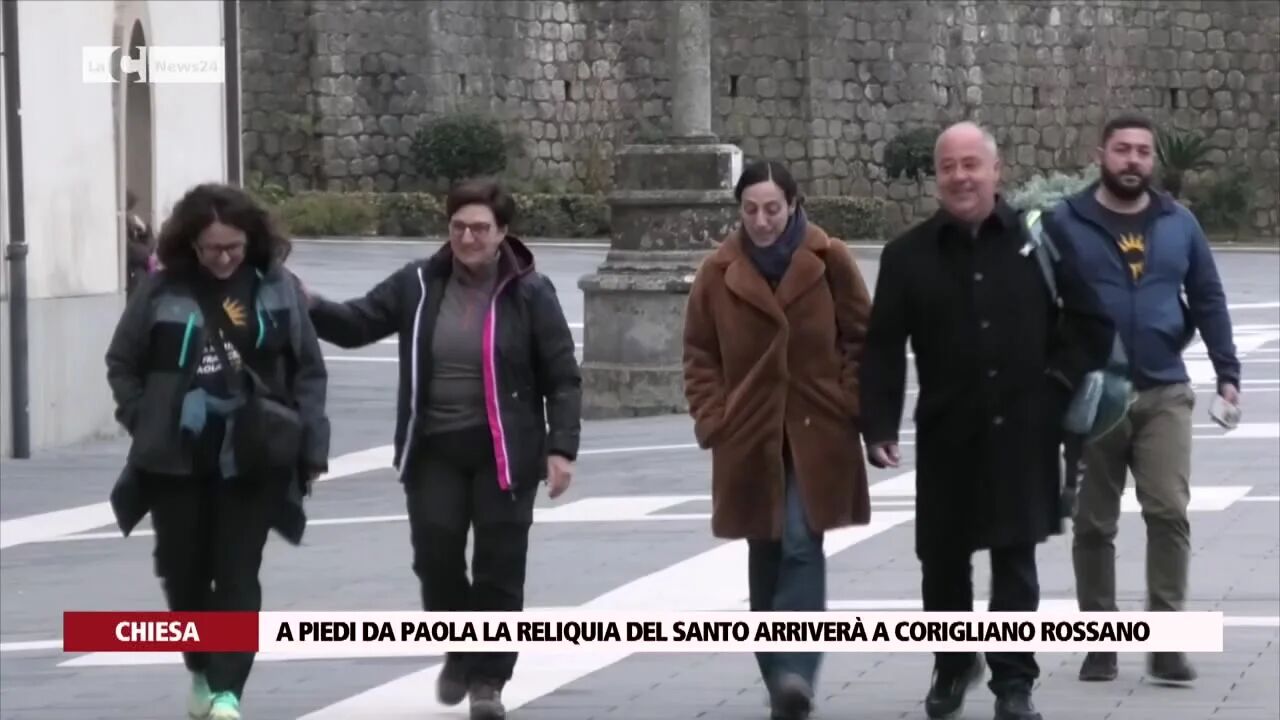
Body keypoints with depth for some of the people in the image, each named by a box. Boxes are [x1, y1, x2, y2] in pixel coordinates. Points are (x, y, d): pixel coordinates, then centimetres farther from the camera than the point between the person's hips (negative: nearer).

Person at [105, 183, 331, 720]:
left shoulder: (279, 289, -2)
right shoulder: (161, 291, -3)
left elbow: (309, 372, 2)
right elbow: (121, 363, 7)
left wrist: (312, 447, -3)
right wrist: (145, 422, -1)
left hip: (253, 459, -1)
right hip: (176, 460, 1)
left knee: (238, 577, -3)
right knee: (184, 574, 11)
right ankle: (202, 673, 31)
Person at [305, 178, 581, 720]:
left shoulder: (529, 292, -4)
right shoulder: (419, 284, 3)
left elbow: (562, 377, -2)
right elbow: (357, 324, 5)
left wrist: (561, 447, -10)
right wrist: (310, 308, -15)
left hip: (503, 452, -2)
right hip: (434, 449, 2)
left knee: (499, 565, 0)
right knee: (436, 555, 0)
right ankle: (459, 655, 26)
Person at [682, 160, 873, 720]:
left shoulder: (829, 260, -3)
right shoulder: (719, 272, 1)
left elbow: (861, 339, 2)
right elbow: (700, 354, 7)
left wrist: (852, 408, -6)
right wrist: (712, 420, -3)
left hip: (818, 434, -3)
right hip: (749, 438, 3)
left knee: (802, 546, -15)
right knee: (766, 556, 9)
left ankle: (794, 670, -19)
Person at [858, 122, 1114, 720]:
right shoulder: (908, 256, 1)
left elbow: (1090, 318, 7)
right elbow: (883, 350, -1)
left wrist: (1061, 380, -2)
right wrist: (879, 426, -9)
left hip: (1022, 433, -1)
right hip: (946, 435, 1)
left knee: (1015, 558, -2)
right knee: (943, 559, 9)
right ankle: (952, 666, 31)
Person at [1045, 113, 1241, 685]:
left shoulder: (1178, 223, 7)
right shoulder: (1065, 223, -2)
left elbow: (1208, 300, 10)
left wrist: (1227, 373, 0)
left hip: (1165, 393, 1)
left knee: (1169, 512, -10)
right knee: (1094, 524, 6)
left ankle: (1166, 642, -4)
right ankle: (1101, 642, 16)